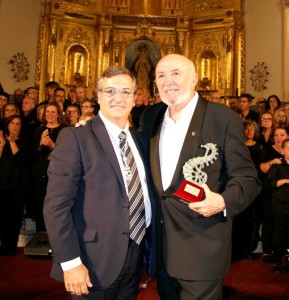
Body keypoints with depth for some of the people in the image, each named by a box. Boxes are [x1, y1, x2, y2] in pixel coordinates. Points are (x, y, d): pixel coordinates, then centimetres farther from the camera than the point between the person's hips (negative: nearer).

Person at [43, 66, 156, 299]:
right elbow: (57, 204, -16)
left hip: (135, 260, 6)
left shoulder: (138, 139, 9)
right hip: (94, 263, -6)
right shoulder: (75, 137, -11)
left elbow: (146, 194, 12)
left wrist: (151, 246, 9)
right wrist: (70, 262, -19)